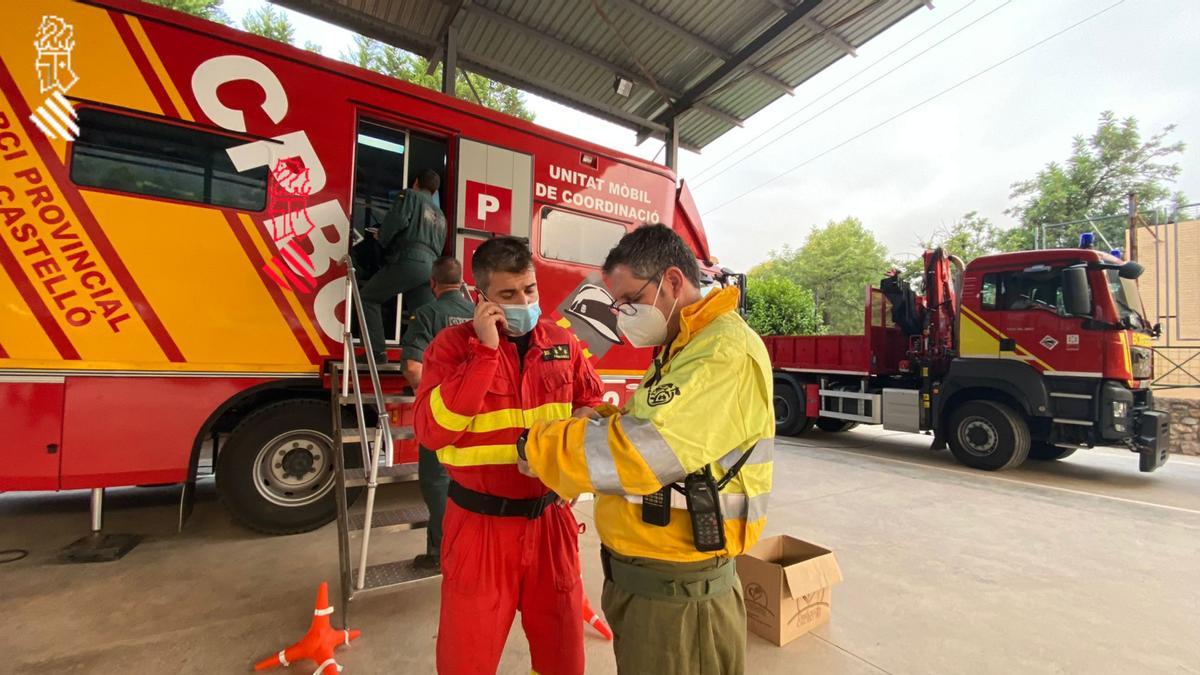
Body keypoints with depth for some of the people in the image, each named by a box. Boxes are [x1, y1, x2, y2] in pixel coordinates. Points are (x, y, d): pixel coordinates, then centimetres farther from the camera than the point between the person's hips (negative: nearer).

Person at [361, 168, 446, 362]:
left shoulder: (410, 195, 12)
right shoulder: (440, 215, 31)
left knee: (368, 297, 7)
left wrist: (382, 238, 10)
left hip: (408, 259, -6)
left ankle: (377, 352, -3)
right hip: (431, 266, 6)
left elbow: (397, 219, -7)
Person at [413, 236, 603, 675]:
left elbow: (592, 406, 13)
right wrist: (485, 350, -24)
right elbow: (432, 431, -21)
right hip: (481, 524, -2)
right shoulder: (454, 343, -9)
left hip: (551, 519, 3)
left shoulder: (563, 342, 1)